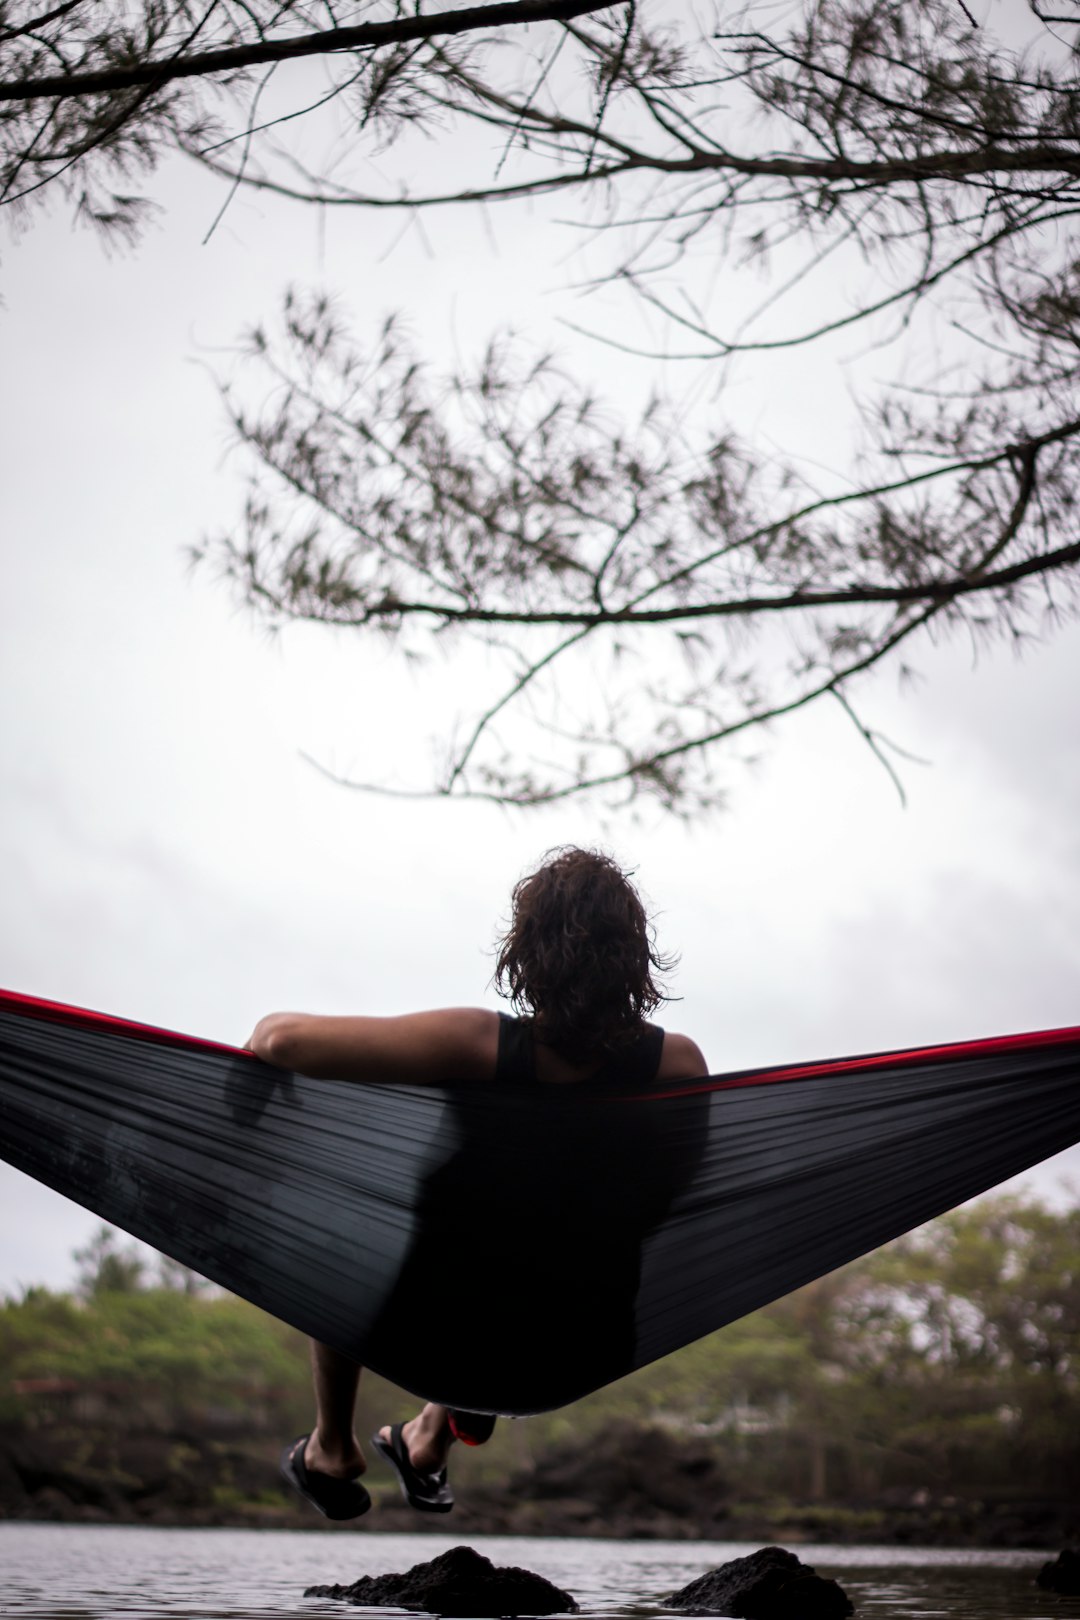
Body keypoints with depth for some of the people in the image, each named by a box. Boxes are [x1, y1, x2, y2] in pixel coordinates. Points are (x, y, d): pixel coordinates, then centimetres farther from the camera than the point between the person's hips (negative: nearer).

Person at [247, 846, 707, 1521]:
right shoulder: (678, 1065, -16)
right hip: (584, 1362, 3)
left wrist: (267, 1033, -1)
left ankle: (333, 1449, 40)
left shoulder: (479, 1046, -24)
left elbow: (283, 1040, -25)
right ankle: (433, 1441, 46)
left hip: (429, 1347, -3)